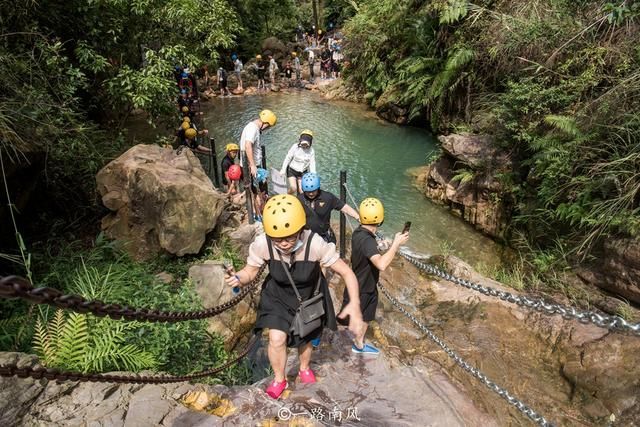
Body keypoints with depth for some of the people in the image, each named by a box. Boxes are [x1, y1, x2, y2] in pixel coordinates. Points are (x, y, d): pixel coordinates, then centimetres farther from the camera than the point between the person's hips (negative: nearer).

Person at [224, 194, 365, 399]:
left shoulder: (315, 244, -39)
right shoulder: (261, 245, -33)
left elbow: (347, 272, -30)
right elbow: (250, 271, -13)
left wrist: (354, 304, -44)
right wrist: (238, 278, -37)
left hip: (309, 297, 0)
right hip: (278, 297, 1)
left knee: (304, 339, 19)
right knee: (276, 339, -11)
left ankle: (304, 369, 55)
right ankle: (279, 379, 23)